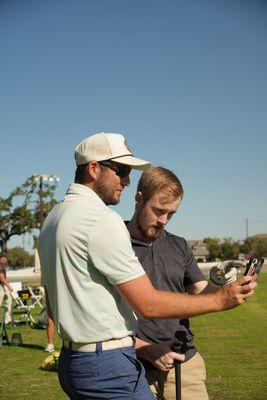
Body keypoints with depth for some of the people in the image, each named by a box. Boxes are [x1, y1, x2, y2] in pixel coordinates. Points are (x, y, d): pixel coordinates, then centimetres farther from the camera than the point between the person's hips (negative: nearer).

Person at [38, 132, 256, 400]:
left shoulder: (52, 220, 12)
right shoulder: (101, 219, -18)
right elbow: (148, 304, -19)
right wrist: (220, 300, -10)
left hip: (70, 360, 10)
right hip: (110, 367, -10)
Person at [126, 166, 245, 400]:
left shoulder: (178, 246, 9)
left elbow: (200, 295, 10)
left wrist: (218, 285, -11)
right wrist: (147, 350, -15)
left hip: (185, 364, 4)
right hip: (137, 370, -4)